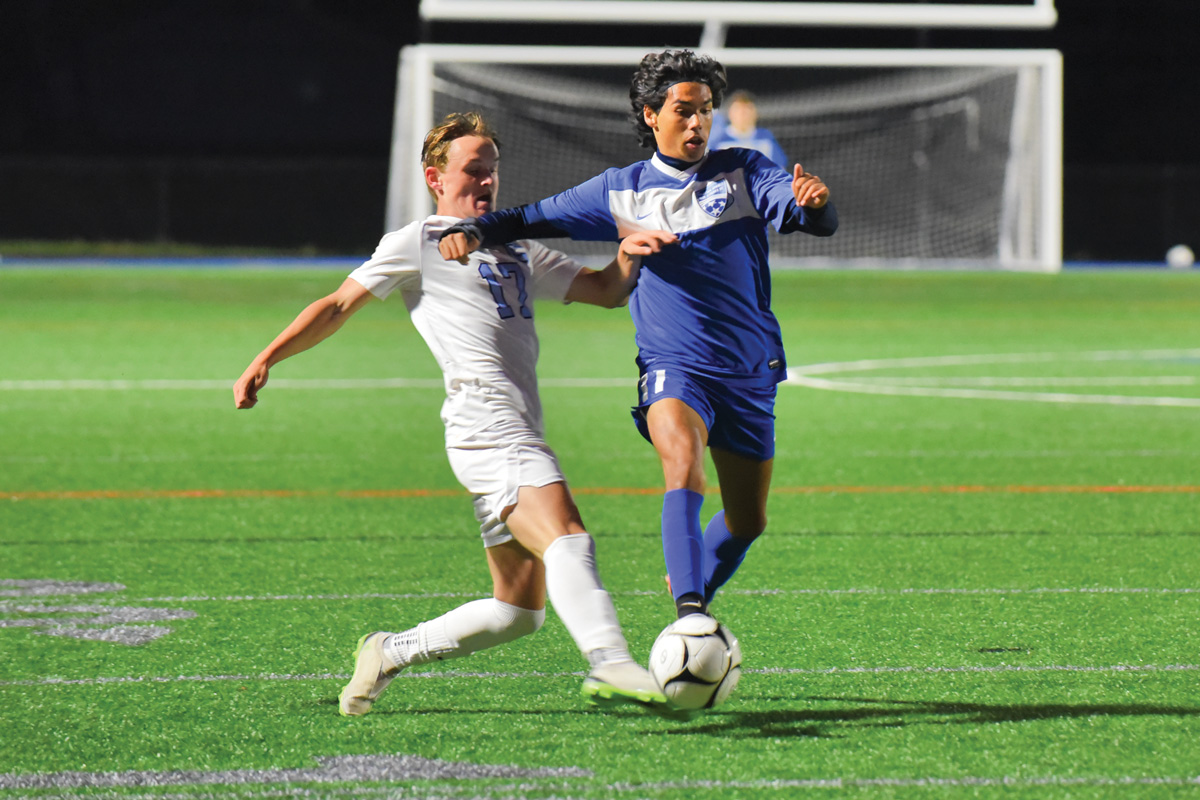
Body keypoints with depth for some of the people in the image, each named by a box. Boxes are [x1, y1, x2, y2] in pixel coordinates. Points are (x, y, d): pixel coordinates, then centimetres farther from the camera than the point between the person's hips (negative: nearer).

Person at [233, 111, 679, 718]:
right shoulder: (416, 245, 10)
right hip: (487, 427, -8)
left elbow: (606, 290, 30)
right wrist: (265, 360, 3)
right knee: (566, 535, -30)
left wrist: (628, 254, 8)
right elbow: (338, 306, 11)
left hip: (519, 434, 8)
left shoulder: (517, 252, 30)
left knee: (518, 610, 6)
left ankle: (388, 654, 17)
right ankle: (609, 665, -49)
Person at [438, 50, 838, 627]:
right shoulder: (620, 191, 6)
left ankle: (693, 593, 41)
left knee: (747, 520, 11)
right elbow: (532, 218, 13)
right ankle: (689, 613, -42)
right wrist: (473, 231, -8)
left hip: (751, 373, 2)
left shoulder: (743, 173, 2)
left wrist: (814, 201, -37)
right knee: (683, 459, -33)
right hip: (673, 367, -2)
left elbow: (819, 222, -12)